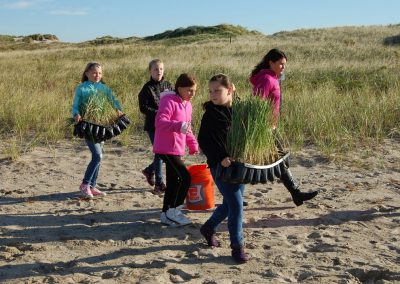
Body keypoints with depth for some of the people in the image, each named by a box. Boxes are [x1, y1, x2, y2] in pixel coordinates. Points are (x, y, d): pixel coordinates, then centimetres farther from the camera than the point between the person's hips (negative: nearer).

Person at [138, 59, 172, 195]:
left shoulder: (168, 85, 8)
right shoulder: (147, 88, -5)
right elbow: (143, 108, -9)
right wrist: (158, 113, -18)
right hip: (153, 126, -5)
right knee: (160, 152, -4)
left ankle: (149, 170, 33)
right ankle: (159, 183, 9)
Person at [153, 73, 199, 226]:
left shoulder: (187, 105, 15)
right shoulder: (169, 101, -14)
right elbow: (160, 122, -27)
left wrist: (193, 144, 18)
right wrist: (178, 126, -40)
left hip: (177, 148, 10)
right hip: (167, 148, -10)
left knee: (173, 181, 12)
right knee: (185, 177, -13)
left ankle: (166, 214, 22)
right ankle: (173, 211, -1)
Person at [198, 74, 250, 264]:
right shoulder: (211, 114, -10)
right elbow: (204, 141, -11)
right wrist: (220, 158, -22)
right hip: (220, 166, -5)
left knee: (230, 203, 15)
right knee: (236, 204, -8)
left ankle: (209, 228, 39)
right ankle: (237, 246, 5)